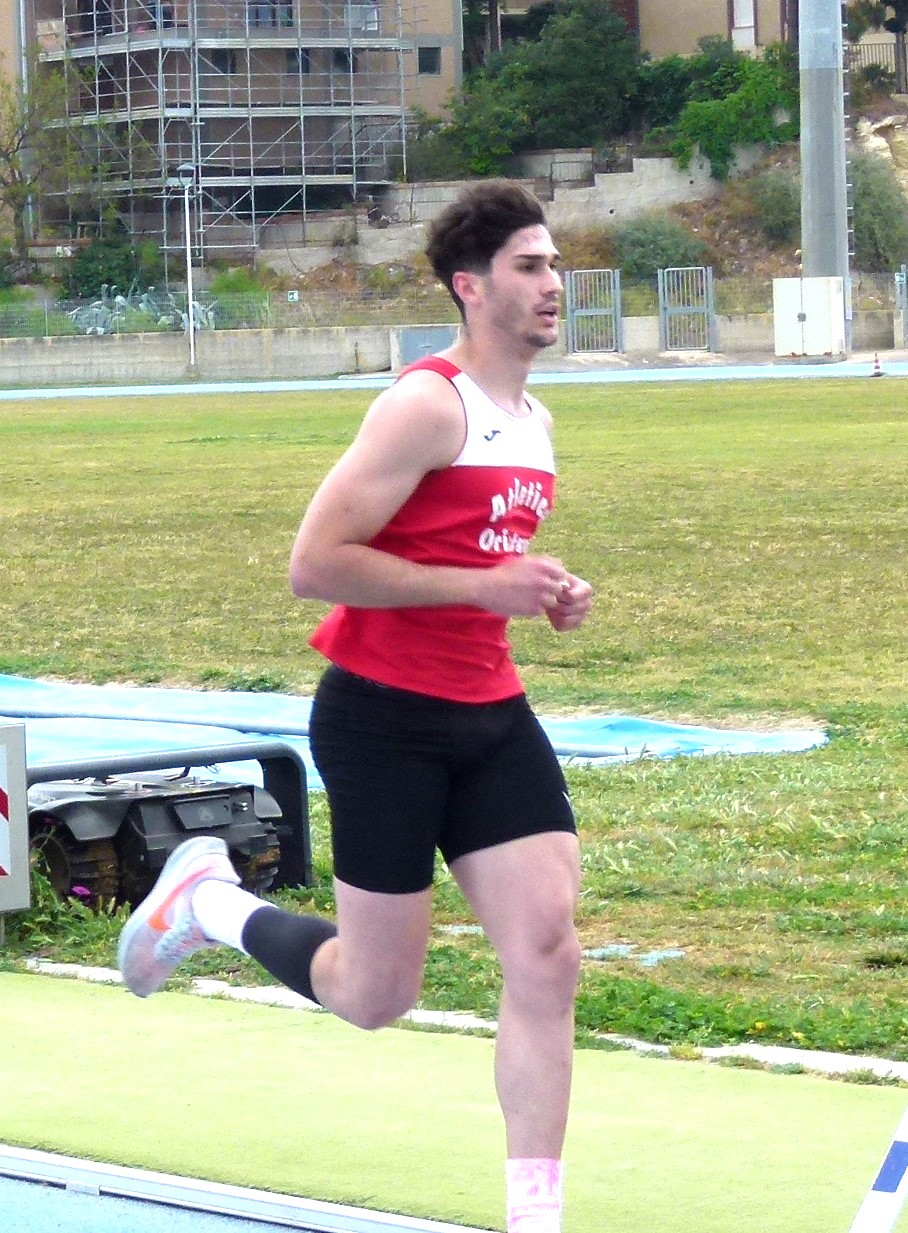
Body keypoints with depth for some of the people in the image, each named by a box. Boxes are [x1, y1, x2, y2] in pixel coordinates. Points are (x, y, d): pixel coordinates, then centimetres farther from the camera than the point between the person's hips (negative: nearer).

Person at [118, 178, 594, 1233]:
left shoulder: (532, 422, 13)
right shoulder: (429, 404, -16)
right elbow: (315, 562, -21)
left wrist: (548, 595, 7)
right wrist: (484, 587, -22)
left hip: (491, 718, 8)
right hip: (384, 719, -8)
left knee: (547, 956, -5)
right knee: (375, 996, 2)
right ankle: (209, 900, 29)